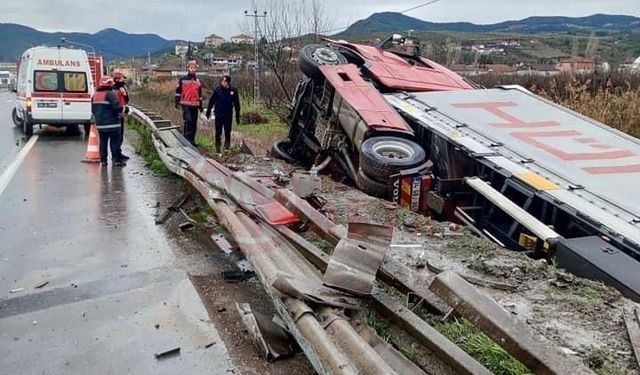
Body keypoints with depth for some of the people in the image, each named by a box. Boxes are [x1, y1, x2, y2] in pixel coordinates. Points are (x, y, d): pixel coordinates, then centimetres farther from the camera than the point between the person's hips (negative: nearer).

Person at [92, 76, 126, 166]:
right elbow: (116, 107, -19)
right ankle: (117, 160, -3)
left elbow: (93, 110, 18)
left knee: (103, 141, 11)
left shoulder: (95, 95, 13)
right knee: (115, 141, -2)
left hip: (100, 124, 7)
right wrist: (124, 110, -3)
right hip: (112, 123, -7)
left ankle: (103, 160, 12)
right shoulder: (110, 94, -12)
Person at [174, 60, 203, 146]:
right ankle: (187, 137, -9)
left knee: (194, 123, 5)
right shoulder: (183, 79, 3)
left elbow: (200, 94, 21)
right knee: (188, 120, -18)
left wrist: (200, 105, 19)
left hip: (195, 105, 4)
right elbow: (178, 91, 5)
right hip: (186, 104, -4)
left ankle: (192, 139, 14)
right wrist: (177, 101, -3)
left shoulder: (198, 81, 15)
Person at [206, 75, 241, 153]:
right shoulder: (218, 89, -4)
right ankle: (217, 146, 11)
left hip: (228, 114, 0)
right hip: (218, 113, 0)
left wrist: (237, 116, 6)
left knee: (227, 131, 5)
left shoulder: (233, 90, -3)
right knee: (218, 132, 3)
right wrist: (208, 111, 2)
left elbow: (237, 104, 5)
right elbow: (211, 101, 3)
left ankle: (227, 144, 22)